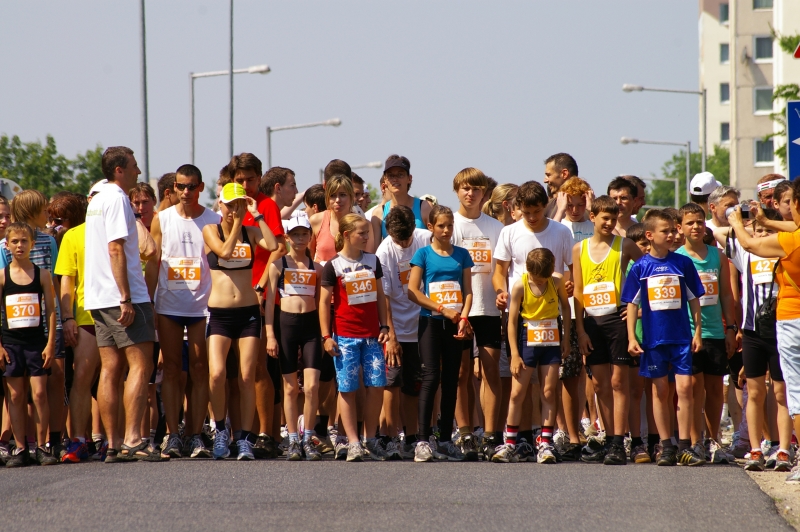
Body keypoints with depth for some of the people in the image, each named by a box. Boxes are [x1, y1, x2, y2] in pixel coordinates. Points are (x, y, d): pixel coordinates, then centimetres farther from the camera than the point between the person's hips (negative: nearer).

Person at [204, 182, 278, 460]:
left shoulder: (251, 232, 7)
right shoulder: (211, 231, 2)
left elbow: (273, 245, -13)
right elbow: (225, 251, -17)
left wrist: (257, 215, -9)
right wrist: (236, 223, -9)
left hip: (248, 312, 2)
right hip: (219, 312, -2)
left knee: (247, 378, -1)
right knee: (217, 373, -17)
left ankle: (245, 440, 5)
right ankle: (220, 430, 3)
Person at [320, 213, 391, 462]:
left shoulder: (372, 261, 10)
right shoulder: (333, 266, -3)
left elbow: (380, 296, 15)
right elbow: (324, 301, -2)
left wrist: (384, 326, 8)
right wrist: (326, 336, -6)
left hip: (372, 334, 4)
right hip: (345, 336, -4)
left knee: (376, 385, -1)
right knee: (347, 388, -3)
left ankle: (370, 439, 11)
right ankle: (353, 442, 1)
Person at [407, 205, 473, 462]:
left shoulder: (461, 255, 10)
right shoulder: (424, 254, 0)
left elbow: (468, 291, 8)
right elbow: (413, 291, -5)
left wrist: (463, 317, -9)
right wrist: (443, 310, -10)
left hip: (454, 325, 4)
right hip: (431, 322, -4)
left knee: (451, 380, 5)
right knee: (431, 377, -12)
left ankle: (445, 440, 9)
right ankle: (423, 440, -15)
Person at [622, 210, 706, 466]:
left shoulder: (683, 263, 3)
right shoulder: (640, 267, 1)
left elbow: (694, 299, 8)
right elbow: (632, 304, 4)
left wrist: (698, 331, 4)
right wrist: (631, 337, -3)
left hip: (681, 337, 0)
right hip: (653, 337, 0)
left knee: (684, 387, -6)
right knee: (660, 390, 5)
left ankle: (684, 447, -2)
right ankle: (666, 447, 12)